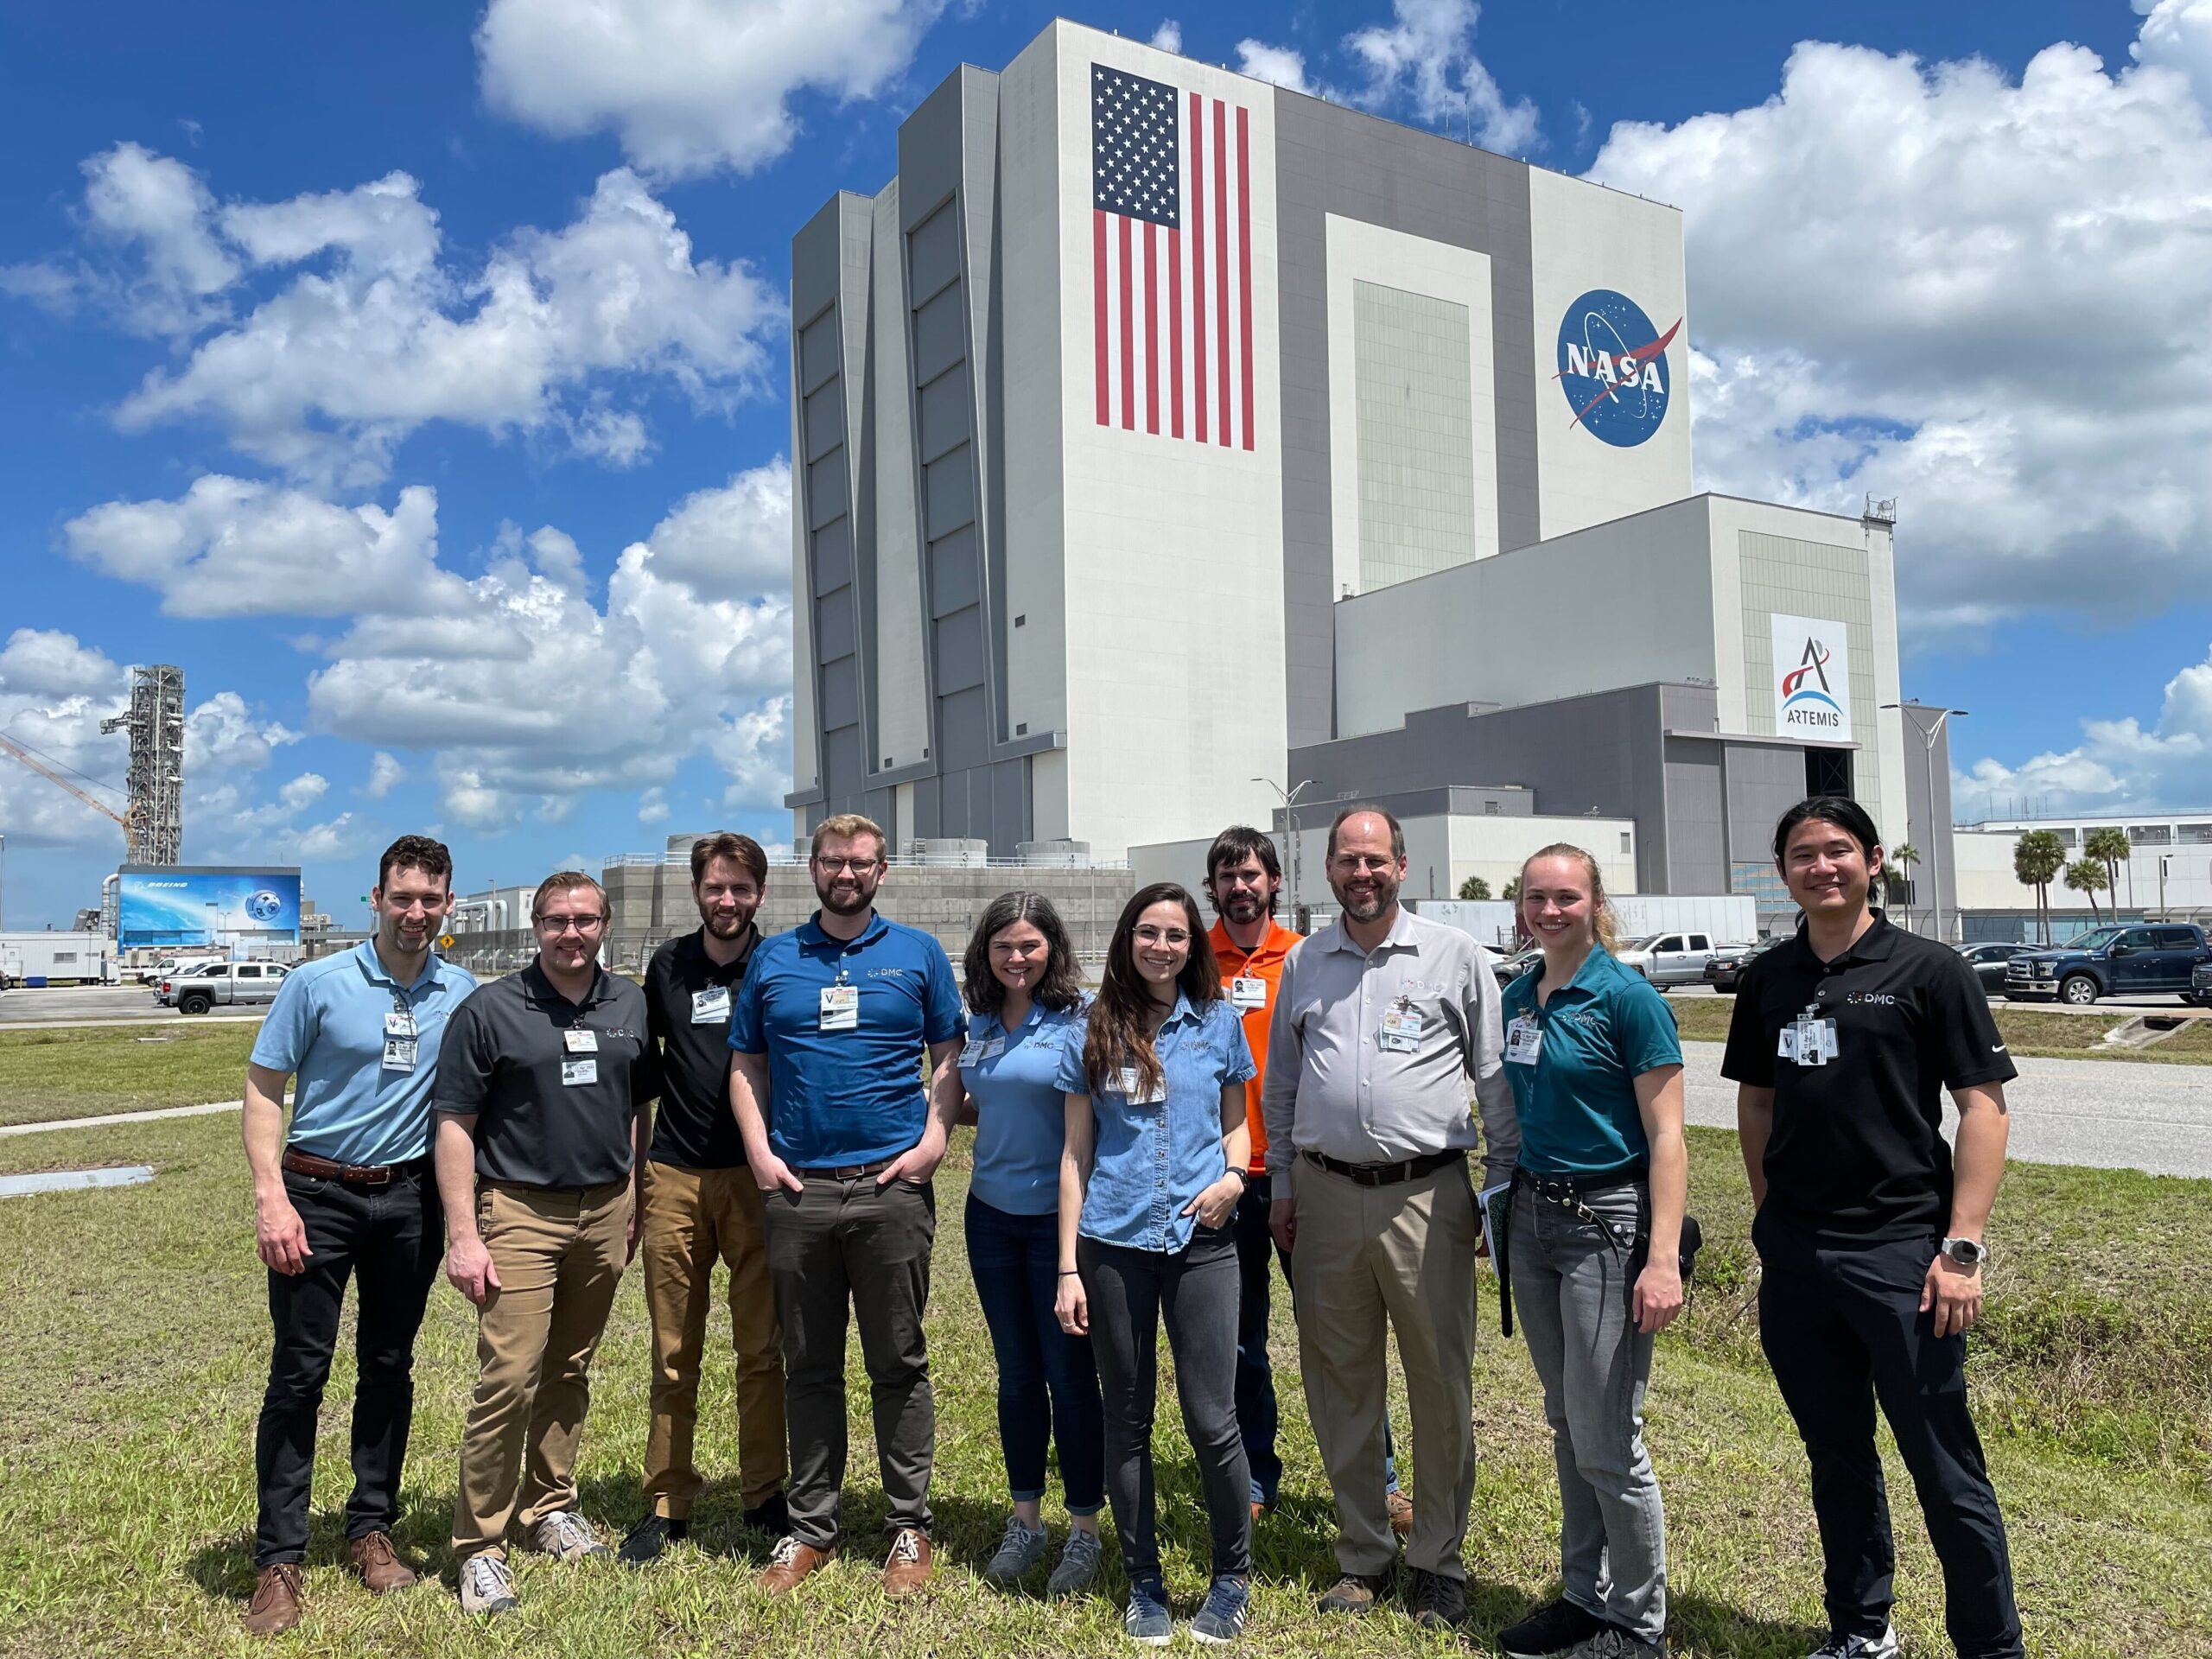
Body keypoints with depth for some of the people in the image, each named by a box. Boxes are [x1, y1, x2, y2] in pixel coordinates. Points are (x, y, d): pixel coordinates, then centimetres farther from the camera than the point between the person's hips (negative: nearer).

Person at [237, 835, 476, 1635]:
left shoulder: (463, 993, 1)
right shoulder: (317, 984, -6)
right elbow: (263, 1089, -4)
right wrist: (271, 1197, -13)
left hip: (410, 1198, 3)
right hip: (318, 1193, -2)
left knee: (389, 1368, 12)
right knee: (298, 1374, -1)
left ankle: (371, 1528, 27)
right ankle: (279, 1560, 9)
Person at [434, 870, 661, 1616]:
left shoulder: (630, 1005, 6)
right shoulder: (490, 1010, -6)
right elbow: (454, 1126, -6)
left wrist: (634, 1204, 11)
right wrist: (463, 1236, -11)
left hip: (605, 1211, 4)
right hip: (520, 1210, -4)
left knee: (570, 1373, 14)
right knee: (508, 1378, -8)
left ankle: (550, 1507, 30)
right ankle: (479, 1545, 4)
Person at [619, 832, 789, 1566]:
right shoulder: (669, 964, 8)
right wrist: (632, 1173, 12)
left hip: (757, 1179, -2)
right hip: (675, 1177, 2)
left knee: (763, 1351, 5)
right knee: (673, 1353, 8)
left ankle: (765, 1497, 19)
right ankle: (667, 1503, 20)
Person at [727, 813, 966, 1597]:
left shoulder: (917, 953, 5)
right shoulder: (773, 959, 9)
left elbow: (951, 1056, 6)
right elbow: (746, 1064, 11)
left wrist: (933, 1141, -7)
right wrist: (759, 1153, -1)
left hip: (891, 1186, -2)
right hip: (796, 1188, 2)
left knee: (899, 1363, 5)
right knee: (809, 1367, 11)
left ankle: (910, 1527, 18)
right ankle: (811, 1527, 24)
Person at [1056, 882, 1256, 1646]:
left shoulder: (1219, 1022, 5)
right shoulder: (1094, 1033, 4)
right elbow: (1076, 1153, 6)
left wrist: (1233, 1175, -8)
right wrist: (1068, 1268, 2)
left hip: (1200, 1241, 0)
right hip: (1113, 1245, 1)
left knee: (1212, 1421, -2)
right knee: (1127, 1422, 10)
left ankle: (1232, 1576, 20)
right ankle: (1144, 1582, 26)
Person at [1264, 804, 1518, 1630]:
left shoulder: (1455, 956, 1)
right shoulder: (1303, 963, 10)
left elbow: (1497, 1079, 4)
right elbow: (1281, 1081, 17)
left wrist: (1501, 1187, 1)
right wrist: (1282, 1184, 14)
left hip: (1426, 1193, -3)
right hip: (1326, 1195, 3)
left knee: (1441, 1383, 4)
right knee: (1339, 1382, 10)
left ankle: (1439, 1562, 20)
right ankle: (1363, 1553, 25)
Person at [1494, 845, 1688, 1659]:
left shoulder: (1628, 999, -12)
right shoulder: (1516, 998, 8)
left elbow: (1667, 1139, -14)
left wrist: (1663, 1260, -21)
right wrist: (1504, 1210, 14)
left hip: (1606, 1222, -7)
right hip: (1532, 1216, 7)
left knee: (1606, 1440, -1)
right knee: (1566, 1426, 17)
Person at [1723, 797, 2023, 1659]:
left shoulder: (1928, 969, -5)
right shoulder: (1768, 980, 8)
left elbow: (1983, 1108, -7)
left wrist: (1962, 1247, -13)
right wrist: (1774, 1217, 10)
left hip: (1901, 1250, -4)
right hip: (1793, 1261, 5)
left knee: (1945, 1468, 2)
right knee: (1837, 1458, 17)